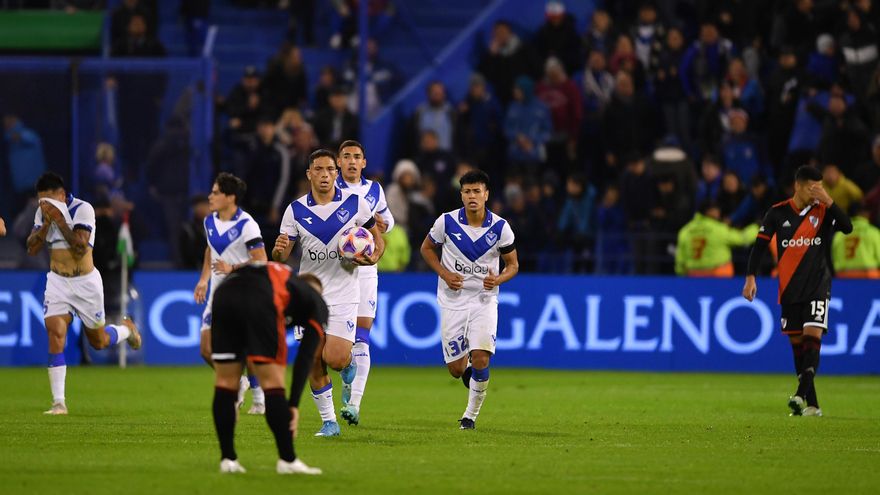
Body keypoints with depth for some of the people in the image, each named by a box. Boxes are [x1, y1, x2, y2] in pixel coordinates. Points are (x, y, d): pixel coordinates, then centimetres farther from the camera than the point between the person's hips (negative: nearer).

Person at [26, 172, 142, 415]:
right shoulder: (43, 213, -1)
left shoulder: (82, 209, -17)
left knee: (99, 341, 10)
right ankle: (58, 402, -16)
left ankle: (127, 329, 47)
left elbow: (81, 247, -25)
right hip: (57, 282, 3)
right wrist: (46, 222, -17)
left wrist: (59, 220, -29)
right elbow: (32, 248, -4)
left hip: (85, 283, -3)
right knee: (55, 334, -16)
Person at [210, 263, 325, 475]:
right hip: (259, 302, -5)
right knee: (273, 381, 6)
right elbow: (305, 358, 17)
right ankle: (287, 461, 8)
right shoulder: (316, 302, 30)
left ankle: (227, 459, 18)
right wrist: (293, 405, 15)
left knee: (226, 381, 16)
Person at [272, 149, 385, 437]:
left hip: (343, 293, -2)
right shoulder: (295, 210, -1)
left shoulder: (355, 203, -3)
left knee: (335, 359, -14)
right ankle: (328, 421, 13)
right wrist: (279, 250, -23)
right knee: (314, 365, -1)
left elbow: (377, 236, 10)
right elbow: (280, 257, 1)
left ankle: (348, 365, 22)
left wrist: (373, 258, -11)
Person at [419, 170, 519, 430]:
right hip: (453, 300, 1)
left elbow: (513, 264, 5)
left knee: (480, 360, -18)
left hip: (484, 299, -1)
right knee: (456, 369, 2)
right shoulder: (447, 222, -8)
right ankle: (468, 369, 41)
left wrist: (497, 279, -18)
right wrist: (444, 274, -8)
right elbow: (427, 247, 9)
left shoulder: (500, 227, -7)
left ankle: (471, 415, 2)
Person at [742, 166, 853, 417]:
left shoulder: (822, 211, -1)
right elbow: (760, 245, 4)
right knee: (797, 342, 4)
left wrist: (829, 202, -24)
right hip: (790, 288, 2)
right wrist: (751, 277, -5)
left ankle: (801, 395, -28)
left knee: (812, 334, -19)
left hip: (817, 285, -2)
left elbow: (847, 228, -16)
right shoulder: (778, 213, 0)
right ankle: (812, 405, 10)